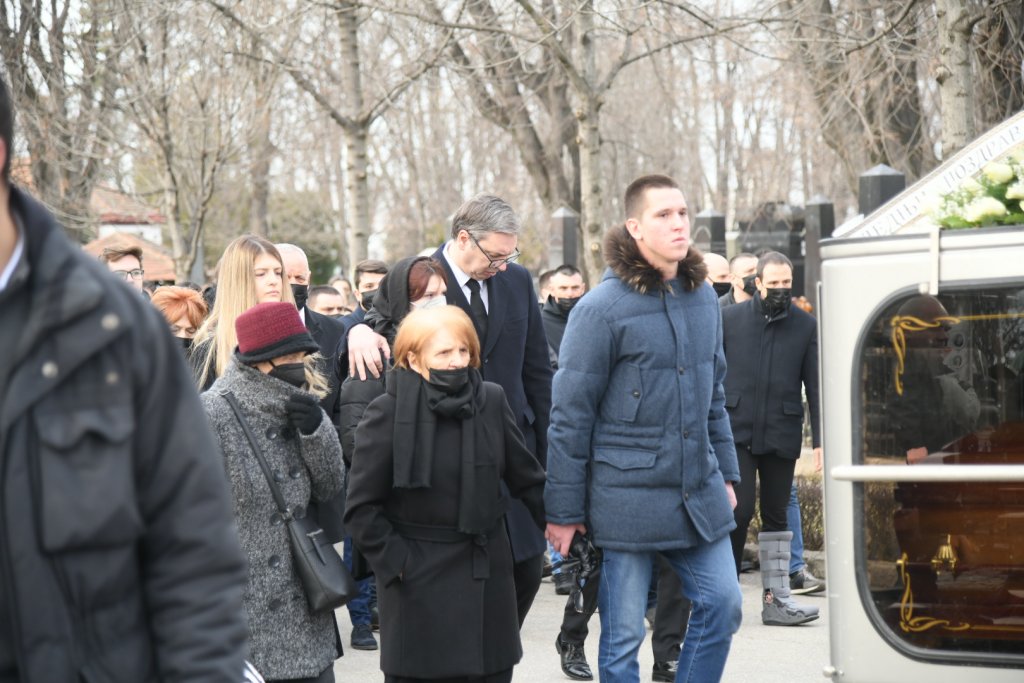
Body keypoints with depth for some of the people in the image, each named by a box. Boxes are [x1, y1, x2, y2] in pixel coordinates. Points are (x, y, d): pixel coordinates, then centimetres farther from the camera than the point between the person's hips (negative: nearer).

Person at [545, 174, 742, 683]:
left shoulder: (703, 298, 8)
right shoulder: (603, 307, -12)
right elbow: (569, 415, -9)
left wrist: (726, 472, 16)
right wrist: (564, 511, -8)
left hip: (699, 490, 6)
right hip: (629, 496, -6)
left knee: (722, 605, 6)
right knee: (623, 635, 4)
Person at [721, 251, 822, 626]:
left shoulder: (806, 326, 3)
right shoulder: (729, 319, 2)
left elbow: (815, 387, 3)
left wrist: (820, 439, -2)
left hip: (781, 436, 2)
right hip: (735, 431, -1)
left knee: (776, 516, 8)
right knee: (739, 508, -10)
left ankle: (776, 598, 13)